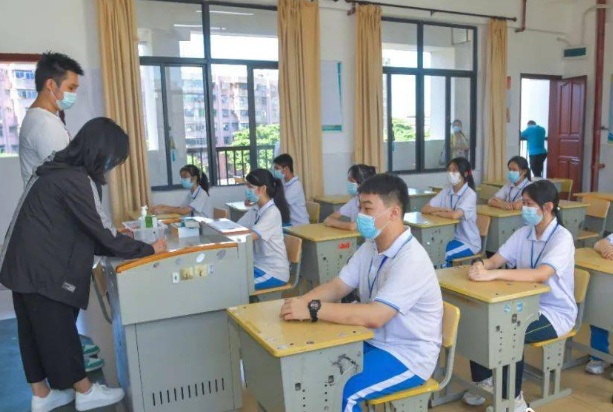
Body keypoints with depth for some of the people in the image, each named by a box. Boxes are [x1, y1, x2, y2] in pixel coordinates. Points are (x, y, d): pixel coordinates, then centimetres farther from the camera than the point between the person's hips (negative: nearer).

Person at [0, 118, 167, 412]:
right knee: (59, 331, 4)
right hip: (42, 270, -9)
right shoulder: (76, 180, -20)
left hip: (25, 265, 9)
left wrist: (116, 246, 9)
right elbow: (102, 232, -19)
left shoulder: (58, 170, 11)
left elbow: (78, 230, 14)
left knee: (34, 330, 16)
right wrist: (148, 250, -10)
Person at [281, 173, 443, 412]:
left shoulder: (411, 260, -26)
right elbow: (337, 286, 1)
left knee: (341, 392, -23)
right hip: (374, 342, 8)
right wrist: (301, 302, -19)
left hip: (409, 356, -8)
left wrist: (312, 310, -33)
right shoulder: (370, 247, 1)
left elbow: (374, 316, -34)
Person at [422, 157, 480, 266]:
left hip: (468, 242, -5)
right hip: (450, 237, 5)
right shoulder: (446, 191, 3)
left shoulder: (470, 194, -15)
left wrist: (436, 212, -15)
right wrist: (442, 209, -20)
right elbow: (424, 209, -4)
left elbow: (455, 215, -31)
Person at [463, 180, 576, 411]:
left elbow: (541, 274, -36)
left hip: (555, 313, -6)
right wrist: (481, 265, -31)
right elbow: (495, 260, -6)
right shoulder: (524, 233, 2)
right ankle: (483, 380, 9)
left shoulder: (562, 238, -19)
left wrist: (494, 274, -45)